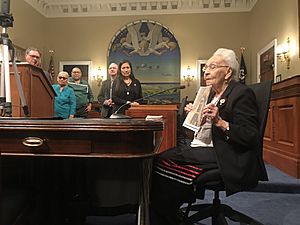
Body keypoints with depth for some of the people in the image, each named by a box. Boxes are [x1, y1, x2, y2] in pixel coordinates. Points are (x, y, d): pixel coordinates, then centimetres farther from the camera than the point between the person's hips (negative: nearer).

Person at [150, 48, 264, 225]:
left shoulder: (242, 93, -7)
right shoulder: (213, 93, 19)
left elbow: (250, 137, -16)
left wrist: (219, 121, -25)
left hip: (227, 160, -9)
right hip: (203, 148, 9)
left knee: (164, 163, -22)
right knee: (160, 160, -10)